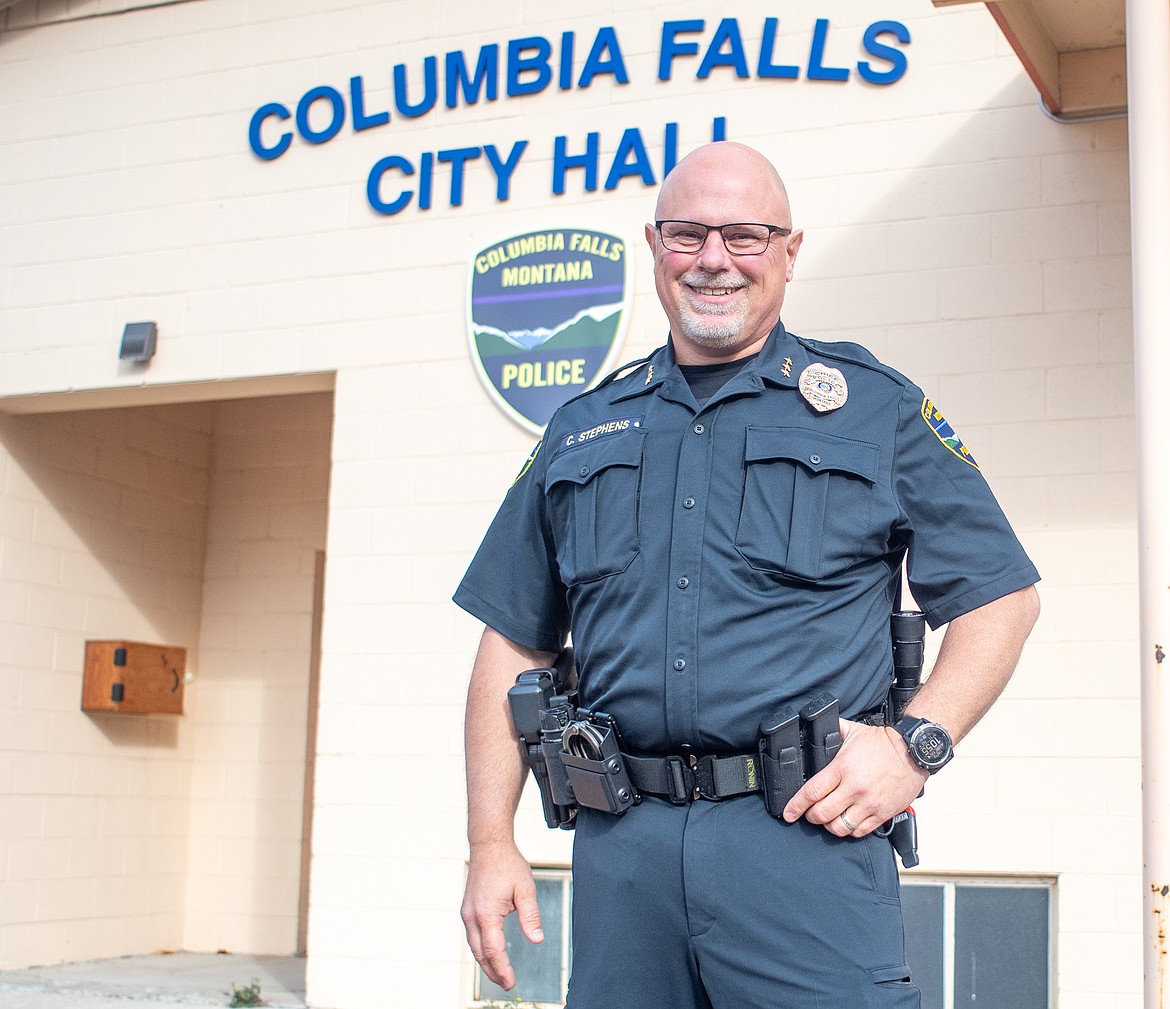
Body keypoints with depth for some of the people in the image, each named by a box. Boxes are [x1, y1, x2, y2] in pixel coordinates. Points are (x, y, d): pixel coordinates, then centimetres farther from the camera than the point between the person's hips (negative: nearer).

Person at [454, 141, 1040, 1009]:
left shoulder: (877, 410, 7)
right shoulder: (582, 431, 15)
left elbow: (1001, 595, 7)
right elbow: (515, 642, 16)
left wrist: (916, 745, -8)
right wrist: (491, 842, 8)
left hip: (806, 837, -3)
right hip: (621, 847, 3)